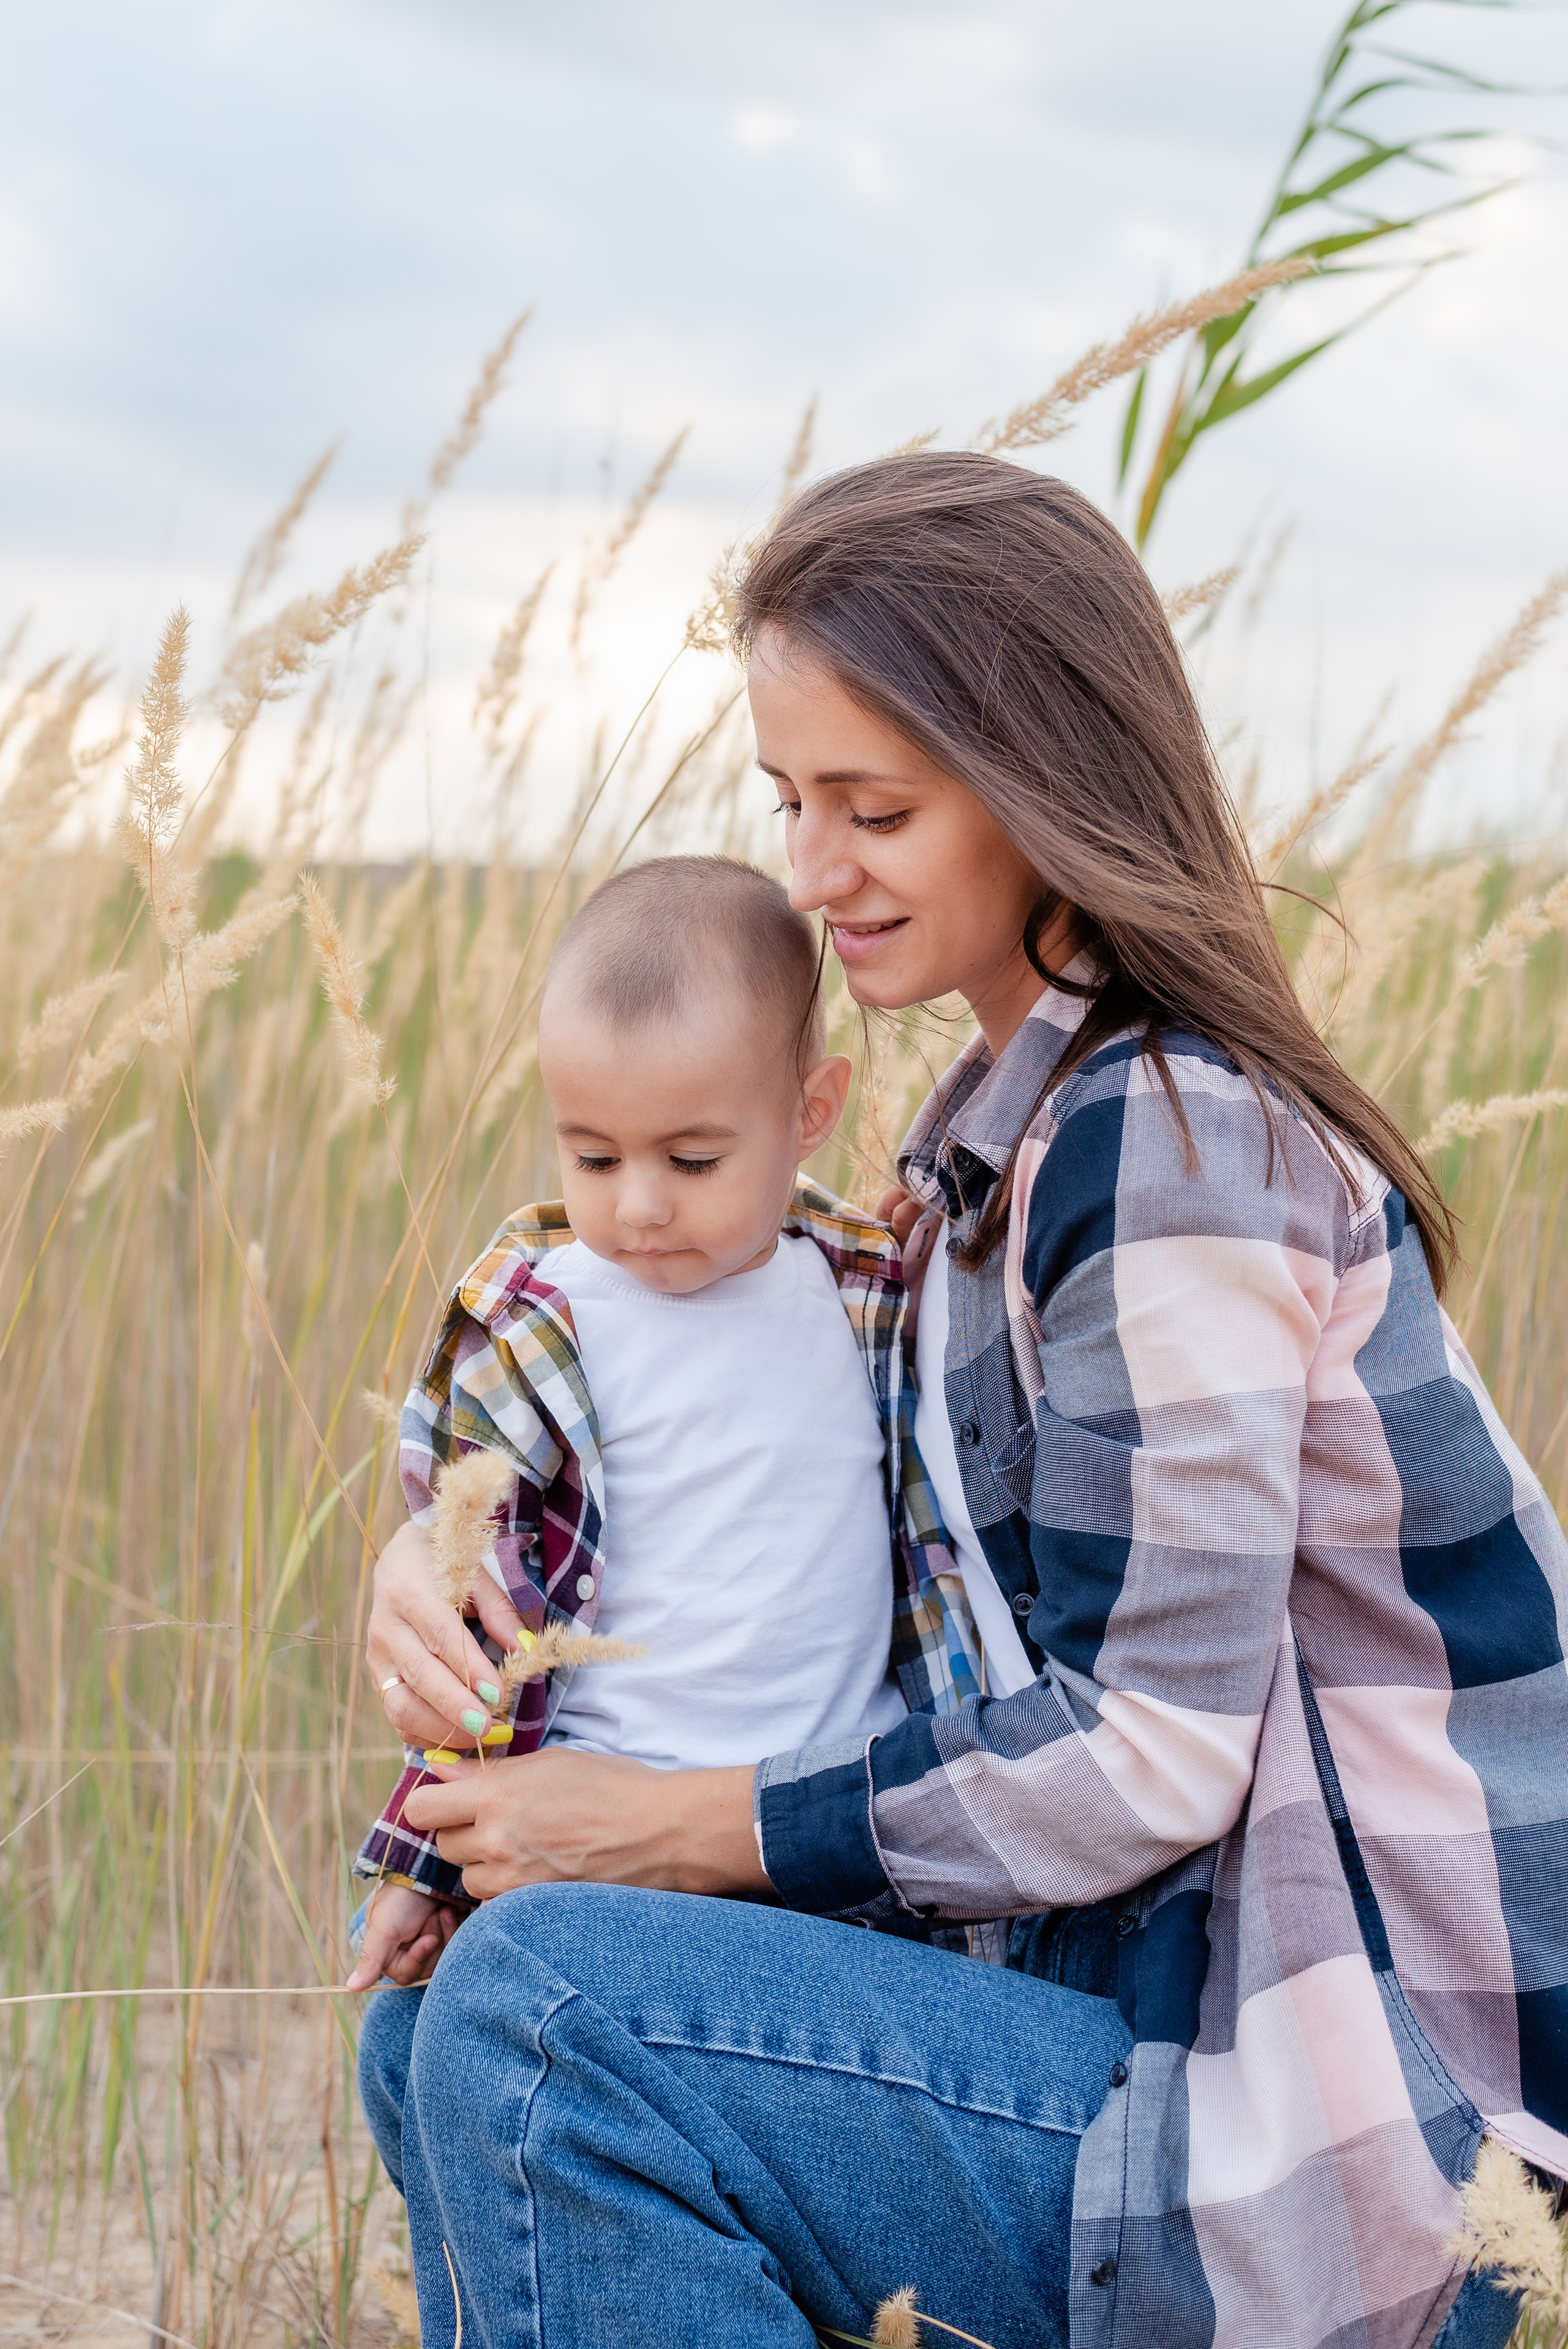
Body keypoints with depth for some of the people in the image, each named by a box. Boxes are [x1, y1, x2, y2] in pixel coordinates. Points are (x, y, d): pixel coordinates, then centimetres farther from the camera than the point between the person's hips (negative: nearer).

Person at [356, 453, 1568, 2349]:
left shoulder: (1178, 1142, -19)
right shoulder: (1026, 1110, 10)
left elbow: (1149, 1752, -21)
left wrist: (669, 1828, -14)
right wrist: (449, 1541, 0)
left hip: (1363, 2144, -9)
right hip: (1192, 1993, 10)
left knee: (536, 2007, -22)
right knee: (431, 2039, 10)